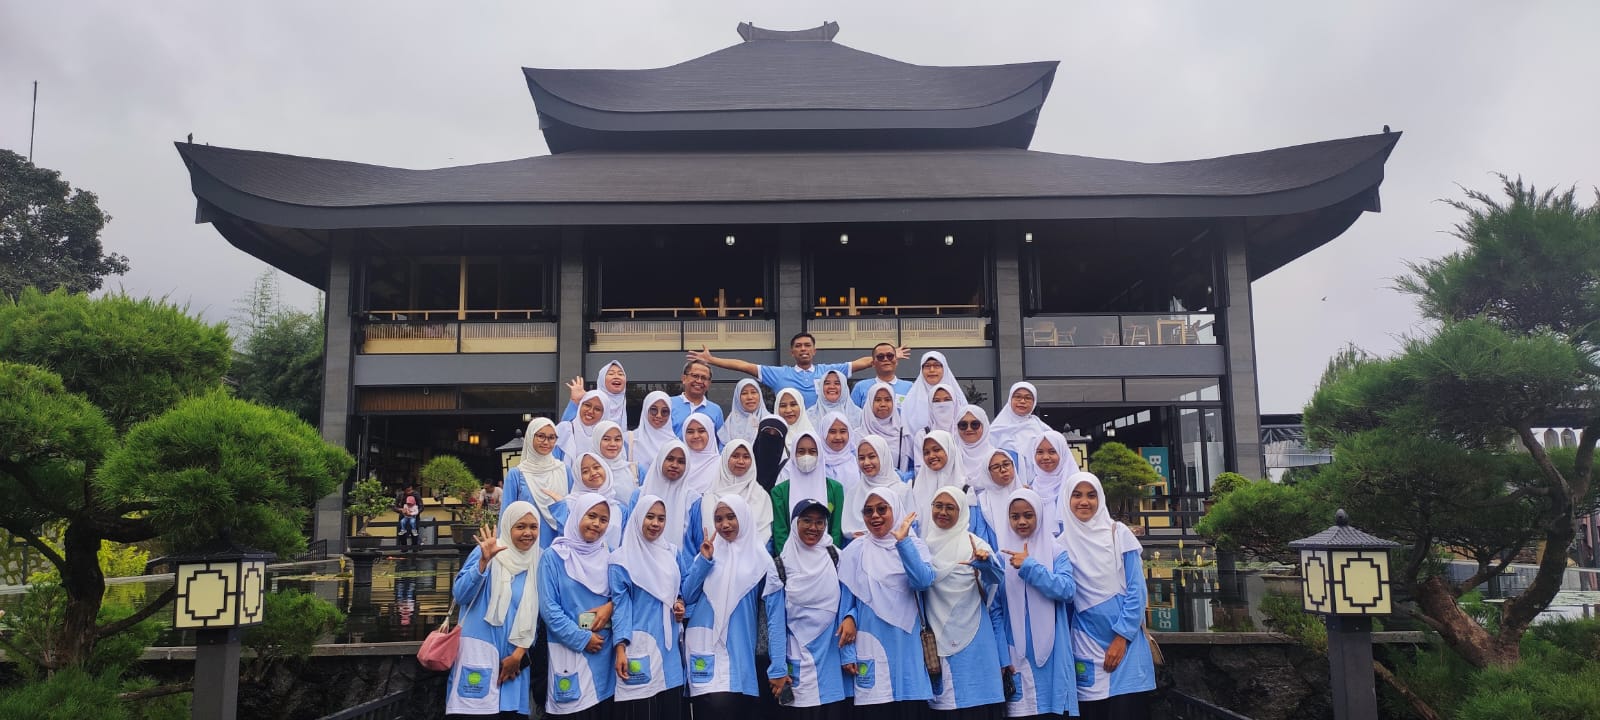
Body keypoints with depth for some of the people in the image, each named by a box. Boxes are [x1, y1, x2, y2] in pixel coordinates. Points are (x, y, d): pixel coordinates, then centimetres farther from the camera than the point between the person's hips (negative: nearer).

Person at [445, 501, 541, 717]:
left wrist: (519, 653, 0)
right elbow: (460, 595, -12)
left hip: (513, 657, 4)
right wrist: (484, 561, -23)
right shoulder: (486, 553, -2)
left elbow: (533, 617, 10)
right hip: (478, 652, -4)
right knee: (474, 711, -10)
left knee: (512, 711, 3)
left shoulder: (536, 564, 9)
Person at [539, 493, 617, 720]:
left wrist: (610, 606, -9)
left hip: (603, 649, 4)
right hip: (570, 649, -4)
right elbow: (548, 608, -8)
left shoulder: (607, 558, 9)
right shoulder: (555, 557, -4)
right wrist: (582, 639, -12)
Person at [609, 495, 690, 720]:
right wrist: (620, 647, -15)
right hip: (639, 646, -5)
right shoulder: (623, 558, -4)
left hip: (669, 644, 5)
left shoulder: (673, 552, 10)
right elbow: (620, 604, -7)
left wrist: (681, 603, -1)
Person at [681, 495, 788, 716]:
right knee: (712, 708, -4)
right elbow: (688, 596, 6)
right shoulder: (708, 551, 10)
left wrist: (778, 667, -7)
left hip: (738, 657, -2)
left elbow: (775, 614, -3)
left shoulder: (760, 560, 0)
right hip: (705, 652, 2)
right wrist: (703, 561, -6)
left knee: (736, 709, -5)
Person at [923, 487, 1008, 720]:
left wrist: (986, 563, -37)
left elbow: (997, 580, -16)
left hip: (973, 643, -3)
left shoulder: (976, 545, 0)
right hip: (938, 644, 3)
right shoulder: (925, 546, 10)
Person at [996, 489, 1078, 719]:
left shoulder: (1056, 552, 4)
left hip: (1051, 654, -1)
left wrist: (1029, 567, -18)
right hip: (1016, 654, 1)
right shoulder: (1002, 555, 5)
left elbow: (1067, 590, -12)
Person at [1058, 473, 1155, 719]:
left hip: (1125, 638, -1)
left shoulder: (1119, 533, -1)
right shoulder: (1064, 543, 3)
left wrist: (1122, 636, -9)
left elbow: (1136, 589, -3)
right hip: (1087, 641, 1)